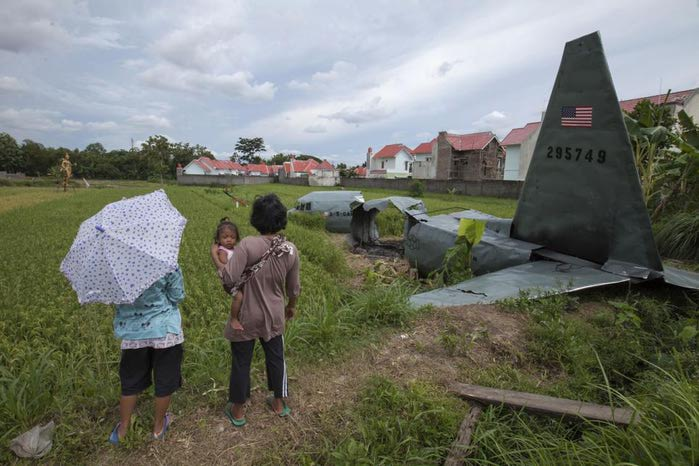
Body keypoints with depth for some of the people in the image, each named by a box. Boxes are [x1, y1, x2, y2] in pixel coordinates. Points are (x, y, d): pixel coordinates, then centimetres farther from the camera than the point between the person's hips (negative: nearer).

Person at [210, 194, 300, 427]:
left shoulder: (248, 245, -23)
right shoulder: (291, 250, -9)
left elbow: (229, 278, -25)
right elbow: (293, 288, 1)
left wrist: (214, 256, -10)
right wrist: (291, 306, 20)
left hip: (247, 317, -3)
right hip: (274, 316, 4)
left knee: (241, 362, 16)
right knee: (275, 358, 22)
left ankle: (238, 411, 34)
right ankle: (279, 403, 41)